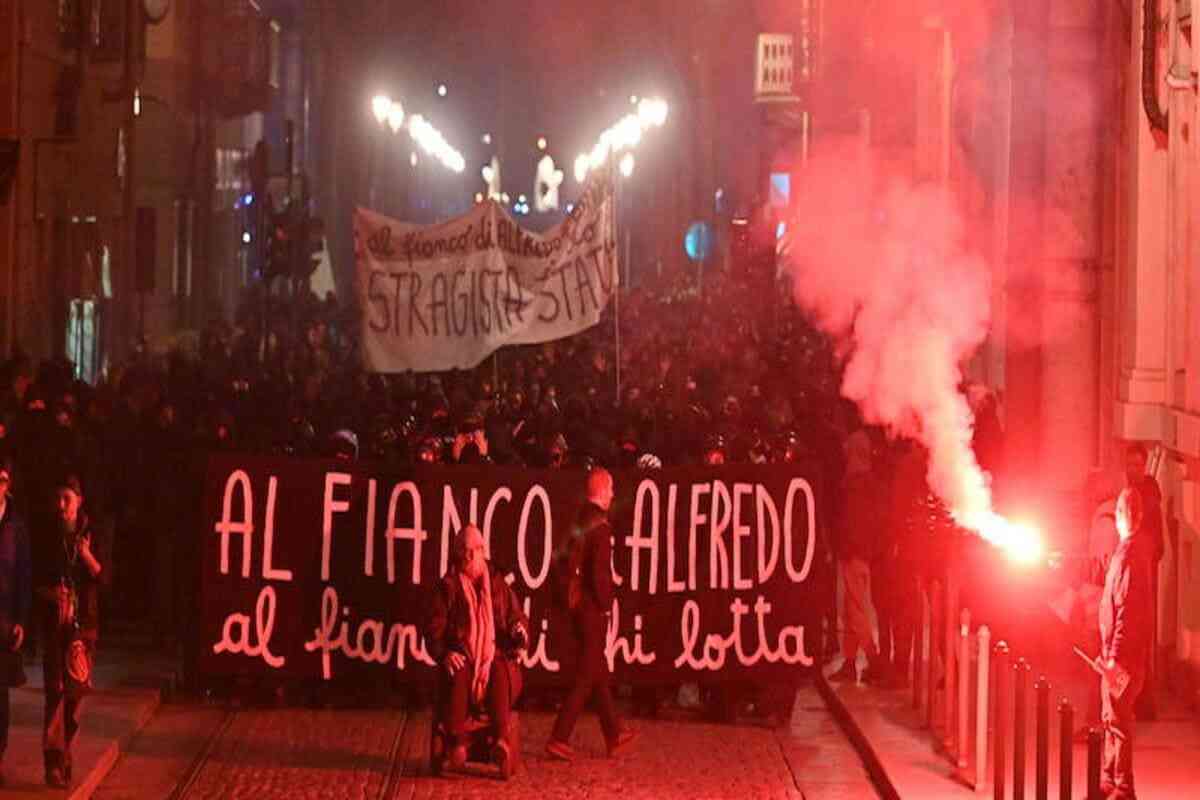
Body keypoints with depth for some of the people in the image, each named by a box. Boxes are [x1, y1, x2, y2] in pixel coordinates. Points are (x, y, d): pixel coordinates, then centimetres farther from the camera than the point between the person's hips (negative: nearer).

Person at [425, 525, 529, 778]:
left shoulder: (499, 586, 17)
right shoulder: (448, 587, 11)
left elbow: (517, 618, 17)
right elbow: (434, 628, 7)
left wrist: (520, 629, -7)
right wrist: (445, 653, -11)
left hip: (495, 657, 1)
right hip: (462, 660, -1)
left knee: (501, 674, -35)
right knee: (456, 676, -36)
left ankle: (501, 740, -43)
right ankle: (457, 741, -37)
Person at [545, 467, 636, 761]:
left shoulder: (581, 522, 8)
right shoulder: (601, 526, -17)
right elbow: (599, 573, -21)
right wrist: (605, 605, -9)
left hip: (579, 607, 9)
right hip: (593, 610, -9)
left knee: (599, 673, 17)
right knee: (586, 678, -4)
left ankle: (614, 736, 28)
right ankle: (559, 739, -7)